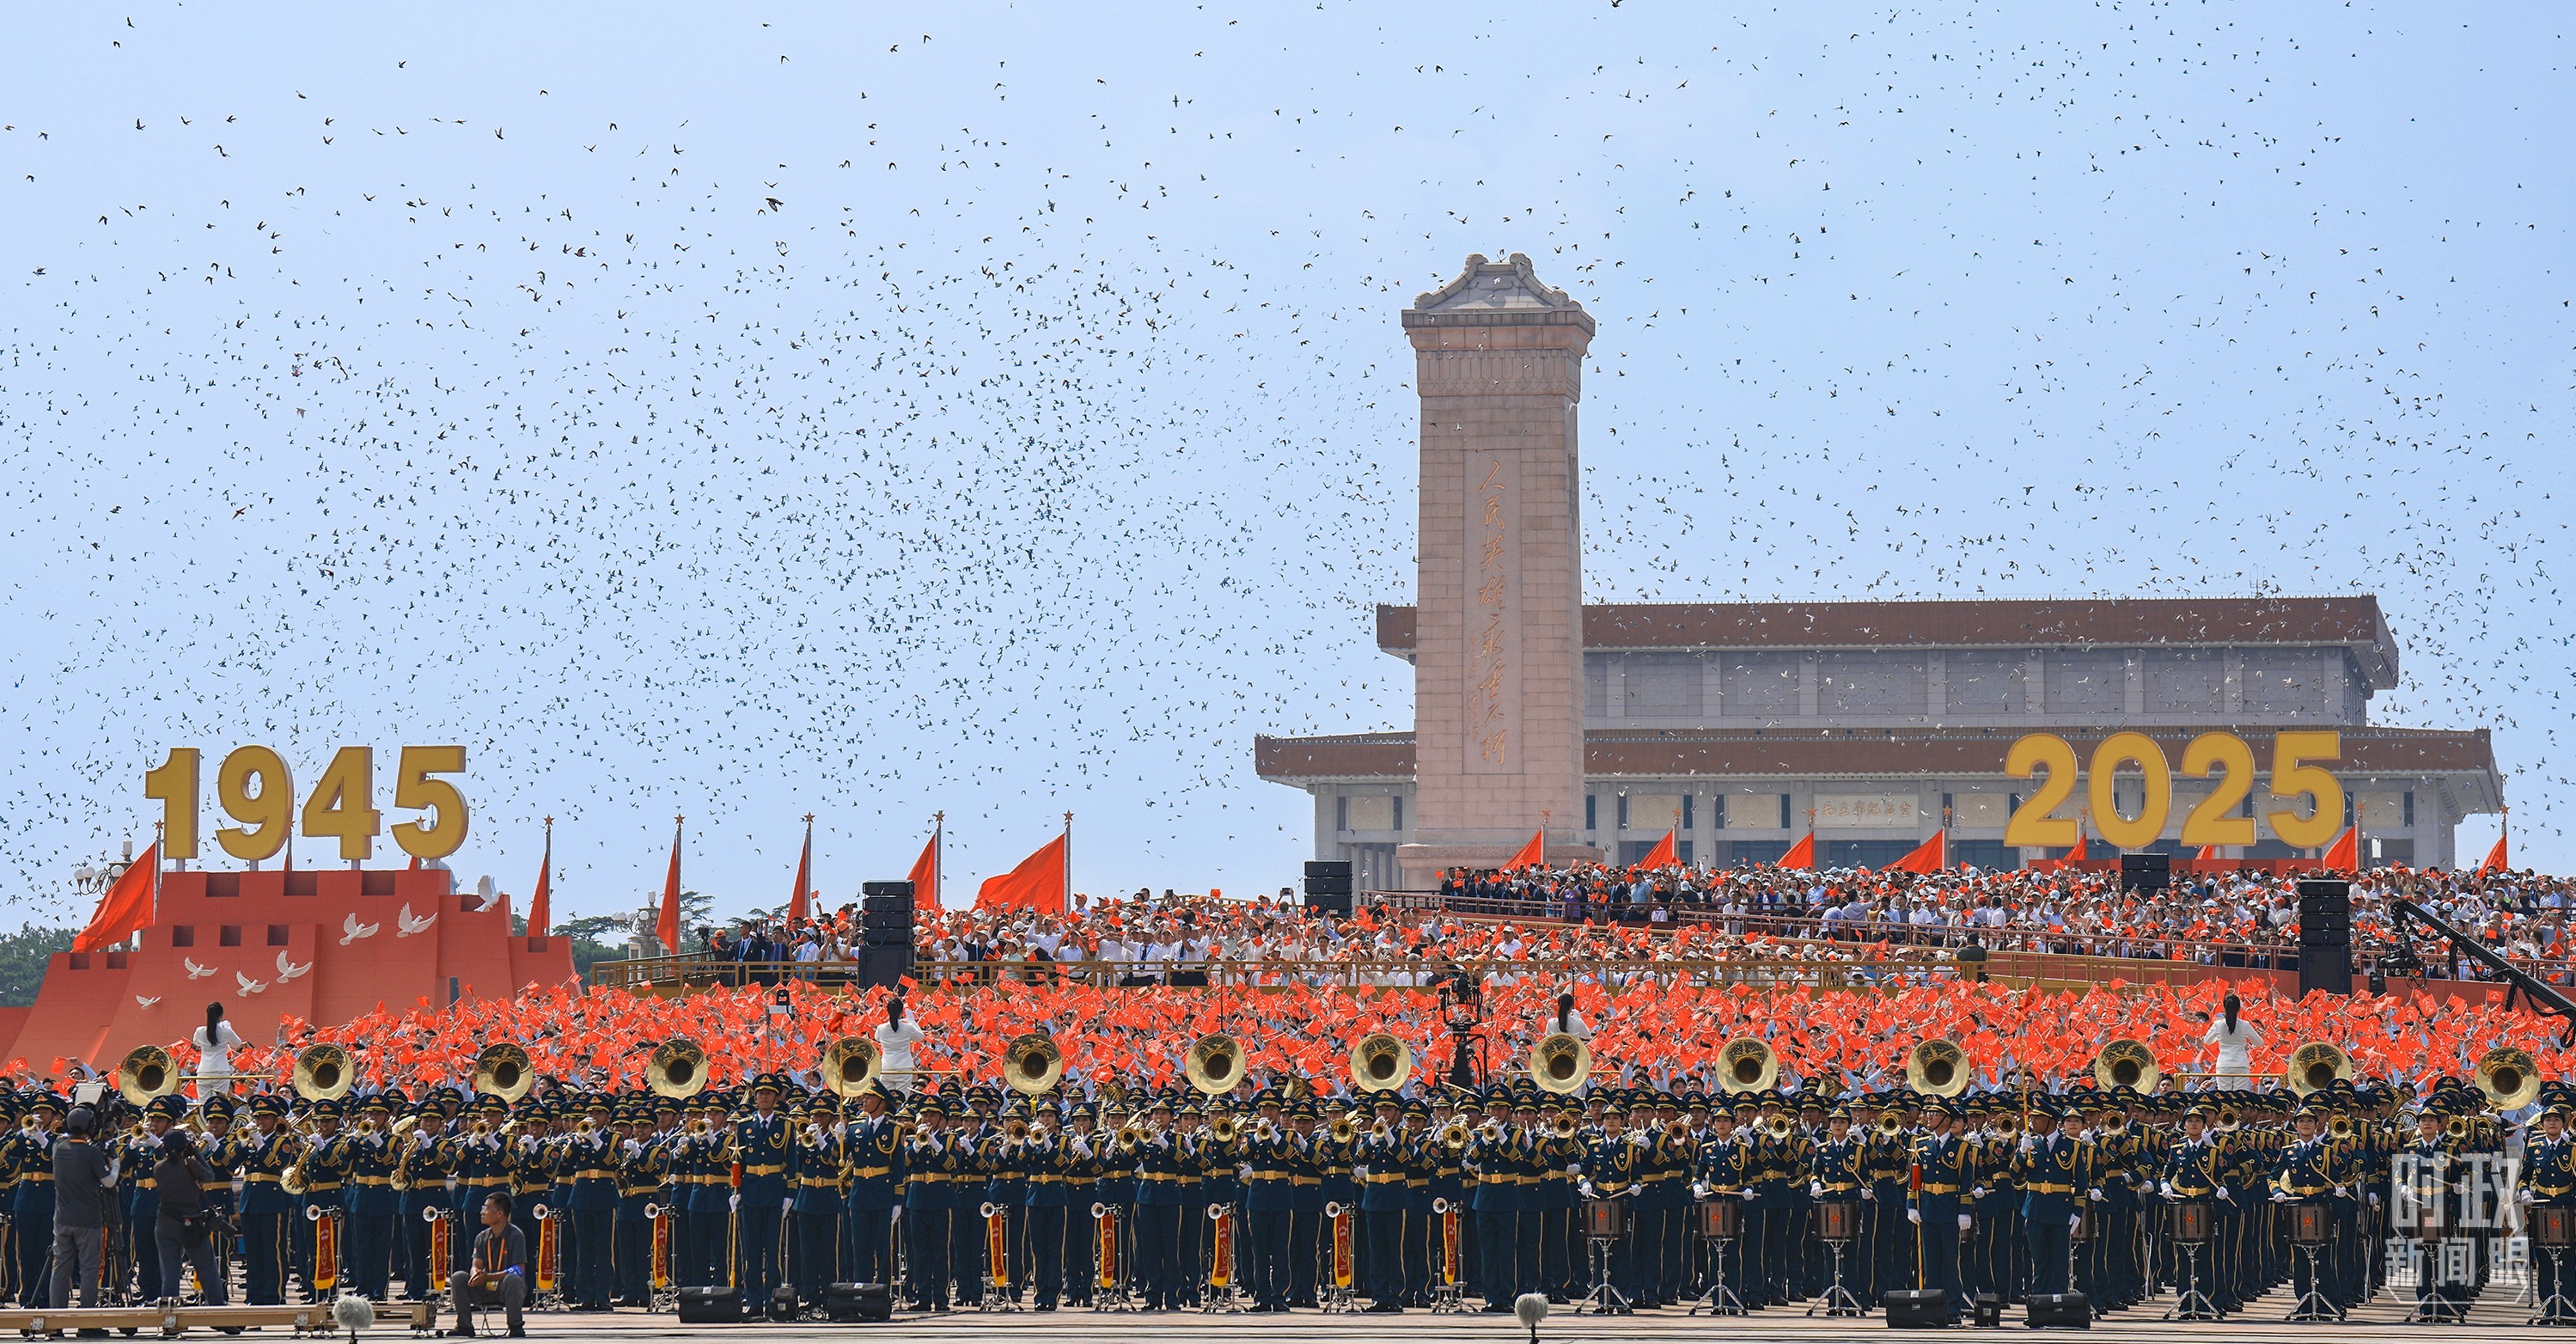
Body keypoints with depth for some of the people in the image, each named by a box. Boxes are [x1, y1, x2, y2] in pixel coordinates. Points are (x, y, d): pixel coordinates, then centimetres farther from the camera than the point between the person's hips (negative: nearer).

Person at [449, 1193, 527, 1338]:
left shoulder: (516, 1236, -12)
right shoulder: (482, 1238, 6)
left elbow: (519, 1270, -20)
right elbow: (476, 1265, -1)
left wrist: (488, 1277, -30)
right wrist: (476, 1274, -28)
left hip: (507, 1289, -5)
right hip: (486, 1289, 5)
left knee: (512, 1279, -39)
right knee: (458, 1277, -17)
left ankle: (516, 1326, -21)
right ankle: (464, 1326, -10)